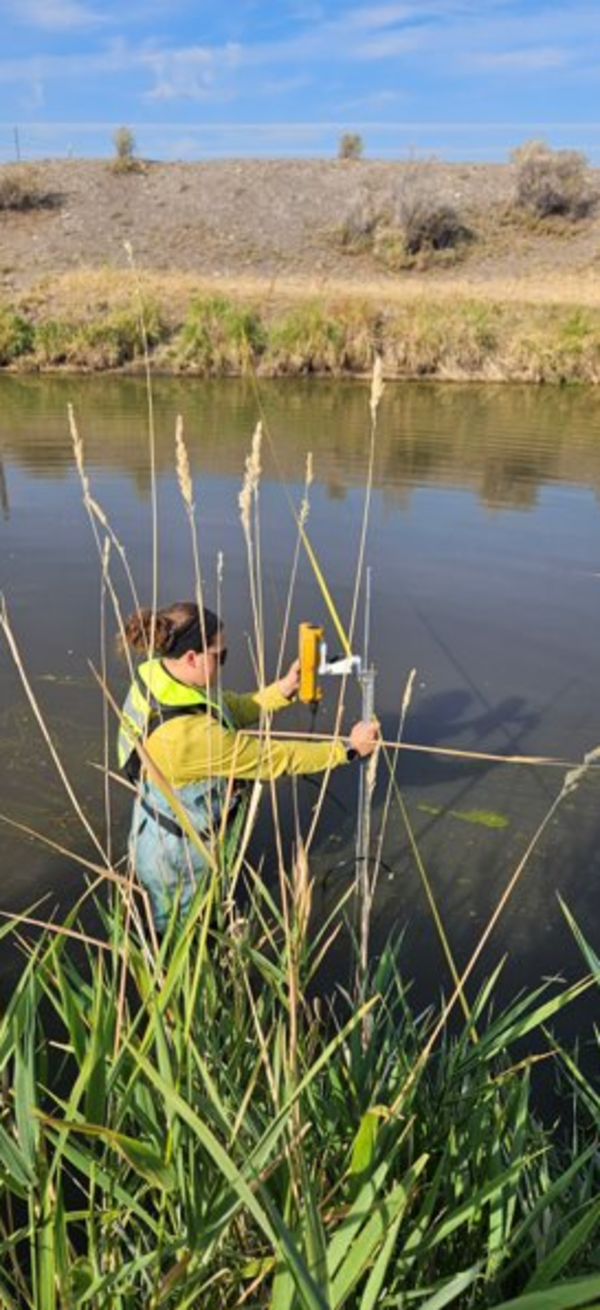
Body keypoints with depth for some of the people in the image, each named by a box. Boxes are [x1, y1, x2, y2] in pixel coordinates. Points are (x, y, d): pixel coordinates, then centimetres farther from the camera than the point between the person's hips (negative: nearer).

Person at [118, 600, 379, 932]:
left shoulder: (158, 674, -16)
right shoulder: (188, 733, -41)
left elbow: (232, 711, -3)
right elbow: (274, 757, -31)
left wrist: (284, 689, -15)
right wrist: (348, 747, -21)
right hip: (180, 852, -7)